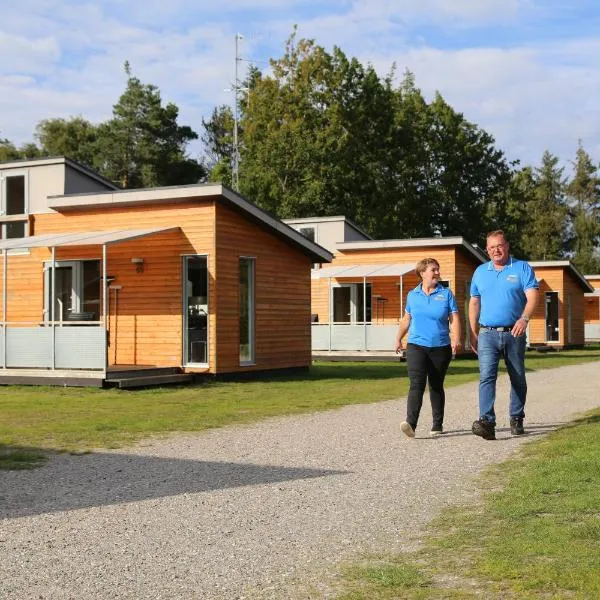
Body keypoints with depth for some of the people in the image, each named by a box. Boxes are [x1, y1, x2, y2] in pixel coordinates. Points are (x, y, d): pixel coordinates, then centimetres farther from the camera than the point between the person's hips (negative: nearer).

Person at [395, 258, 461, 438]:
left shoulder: (446, 294, 3)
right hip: (416, 346, 0)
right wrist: (398, 339, 19)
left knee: (436, 386, 10)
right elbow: (406, 319, 20)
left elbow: (454, 319, -4)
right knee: (416, 384, -14)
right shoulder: (412, 295, 8)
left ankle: (438, 425, 21)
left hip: (441, 347, 0)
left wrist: (456, 339, -18)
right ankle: (410, 423, -25)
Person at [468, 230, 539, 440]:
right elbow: (474, 303, 16)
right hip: (488, 334, 1)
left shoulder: (522, 269, 1)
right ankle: (487, 422, -23)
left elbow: (532, 296, -12)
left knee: (518, 379, 10)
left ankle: (516, 419, 24)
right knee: (486, 377, -14)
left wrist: (524, 318, -30)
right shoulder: (480, 272, 11)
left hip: (514, 334, -1)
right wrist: (473, 333, 12)